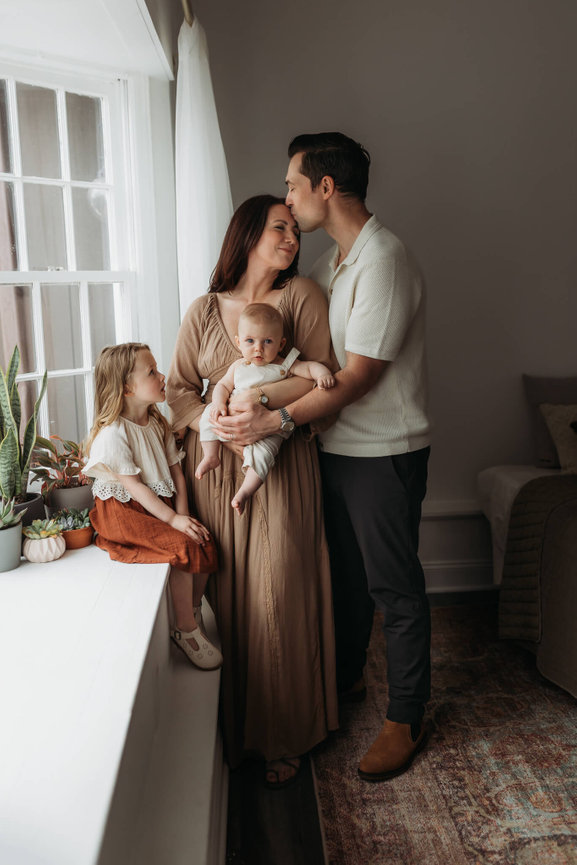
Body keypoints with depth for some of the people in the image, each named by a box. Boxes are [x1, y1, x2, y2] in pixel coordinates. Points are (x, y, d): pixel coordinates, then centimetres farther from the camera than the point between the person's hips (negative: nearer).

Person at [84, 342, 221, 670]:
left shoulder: (158, 424, 9)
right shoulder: (114, 433, -17)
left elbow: (176, 472, 7)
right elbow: (134, 487, -20)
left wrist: (183, 514, -7)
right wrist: (173, 520, -23)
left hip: (162, 505, 8)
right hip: (125, 512, -8)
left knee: (204, 540, -10)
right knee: (182, 548, -24)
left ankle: (194, 609, 13)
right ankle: (186, 630, -6)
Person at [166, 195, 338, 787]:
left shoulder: (301, 296, 3)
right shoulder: (204, 310, 8)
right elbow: (177, 390, 4)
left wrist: (259, 397, -15)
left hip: (280, 466, -2)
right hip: (215, 466, 2)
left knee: (277, 599, 0)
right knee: (223, 596, 6)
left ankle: (282, 737, 18)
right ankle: (229, 729, 24)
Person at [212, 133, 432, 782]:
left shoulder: (383, 261, -19)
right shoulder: (330, 264, 11)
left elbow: (358, 376, -22)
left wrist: (276, 419, -22)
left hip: (384, 452, -9)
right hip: (338, 445, 9)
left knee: (394, 587, 4)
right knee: (345, 573, 20)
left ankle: (406, 719, 21)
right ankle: (345, 678, 40)